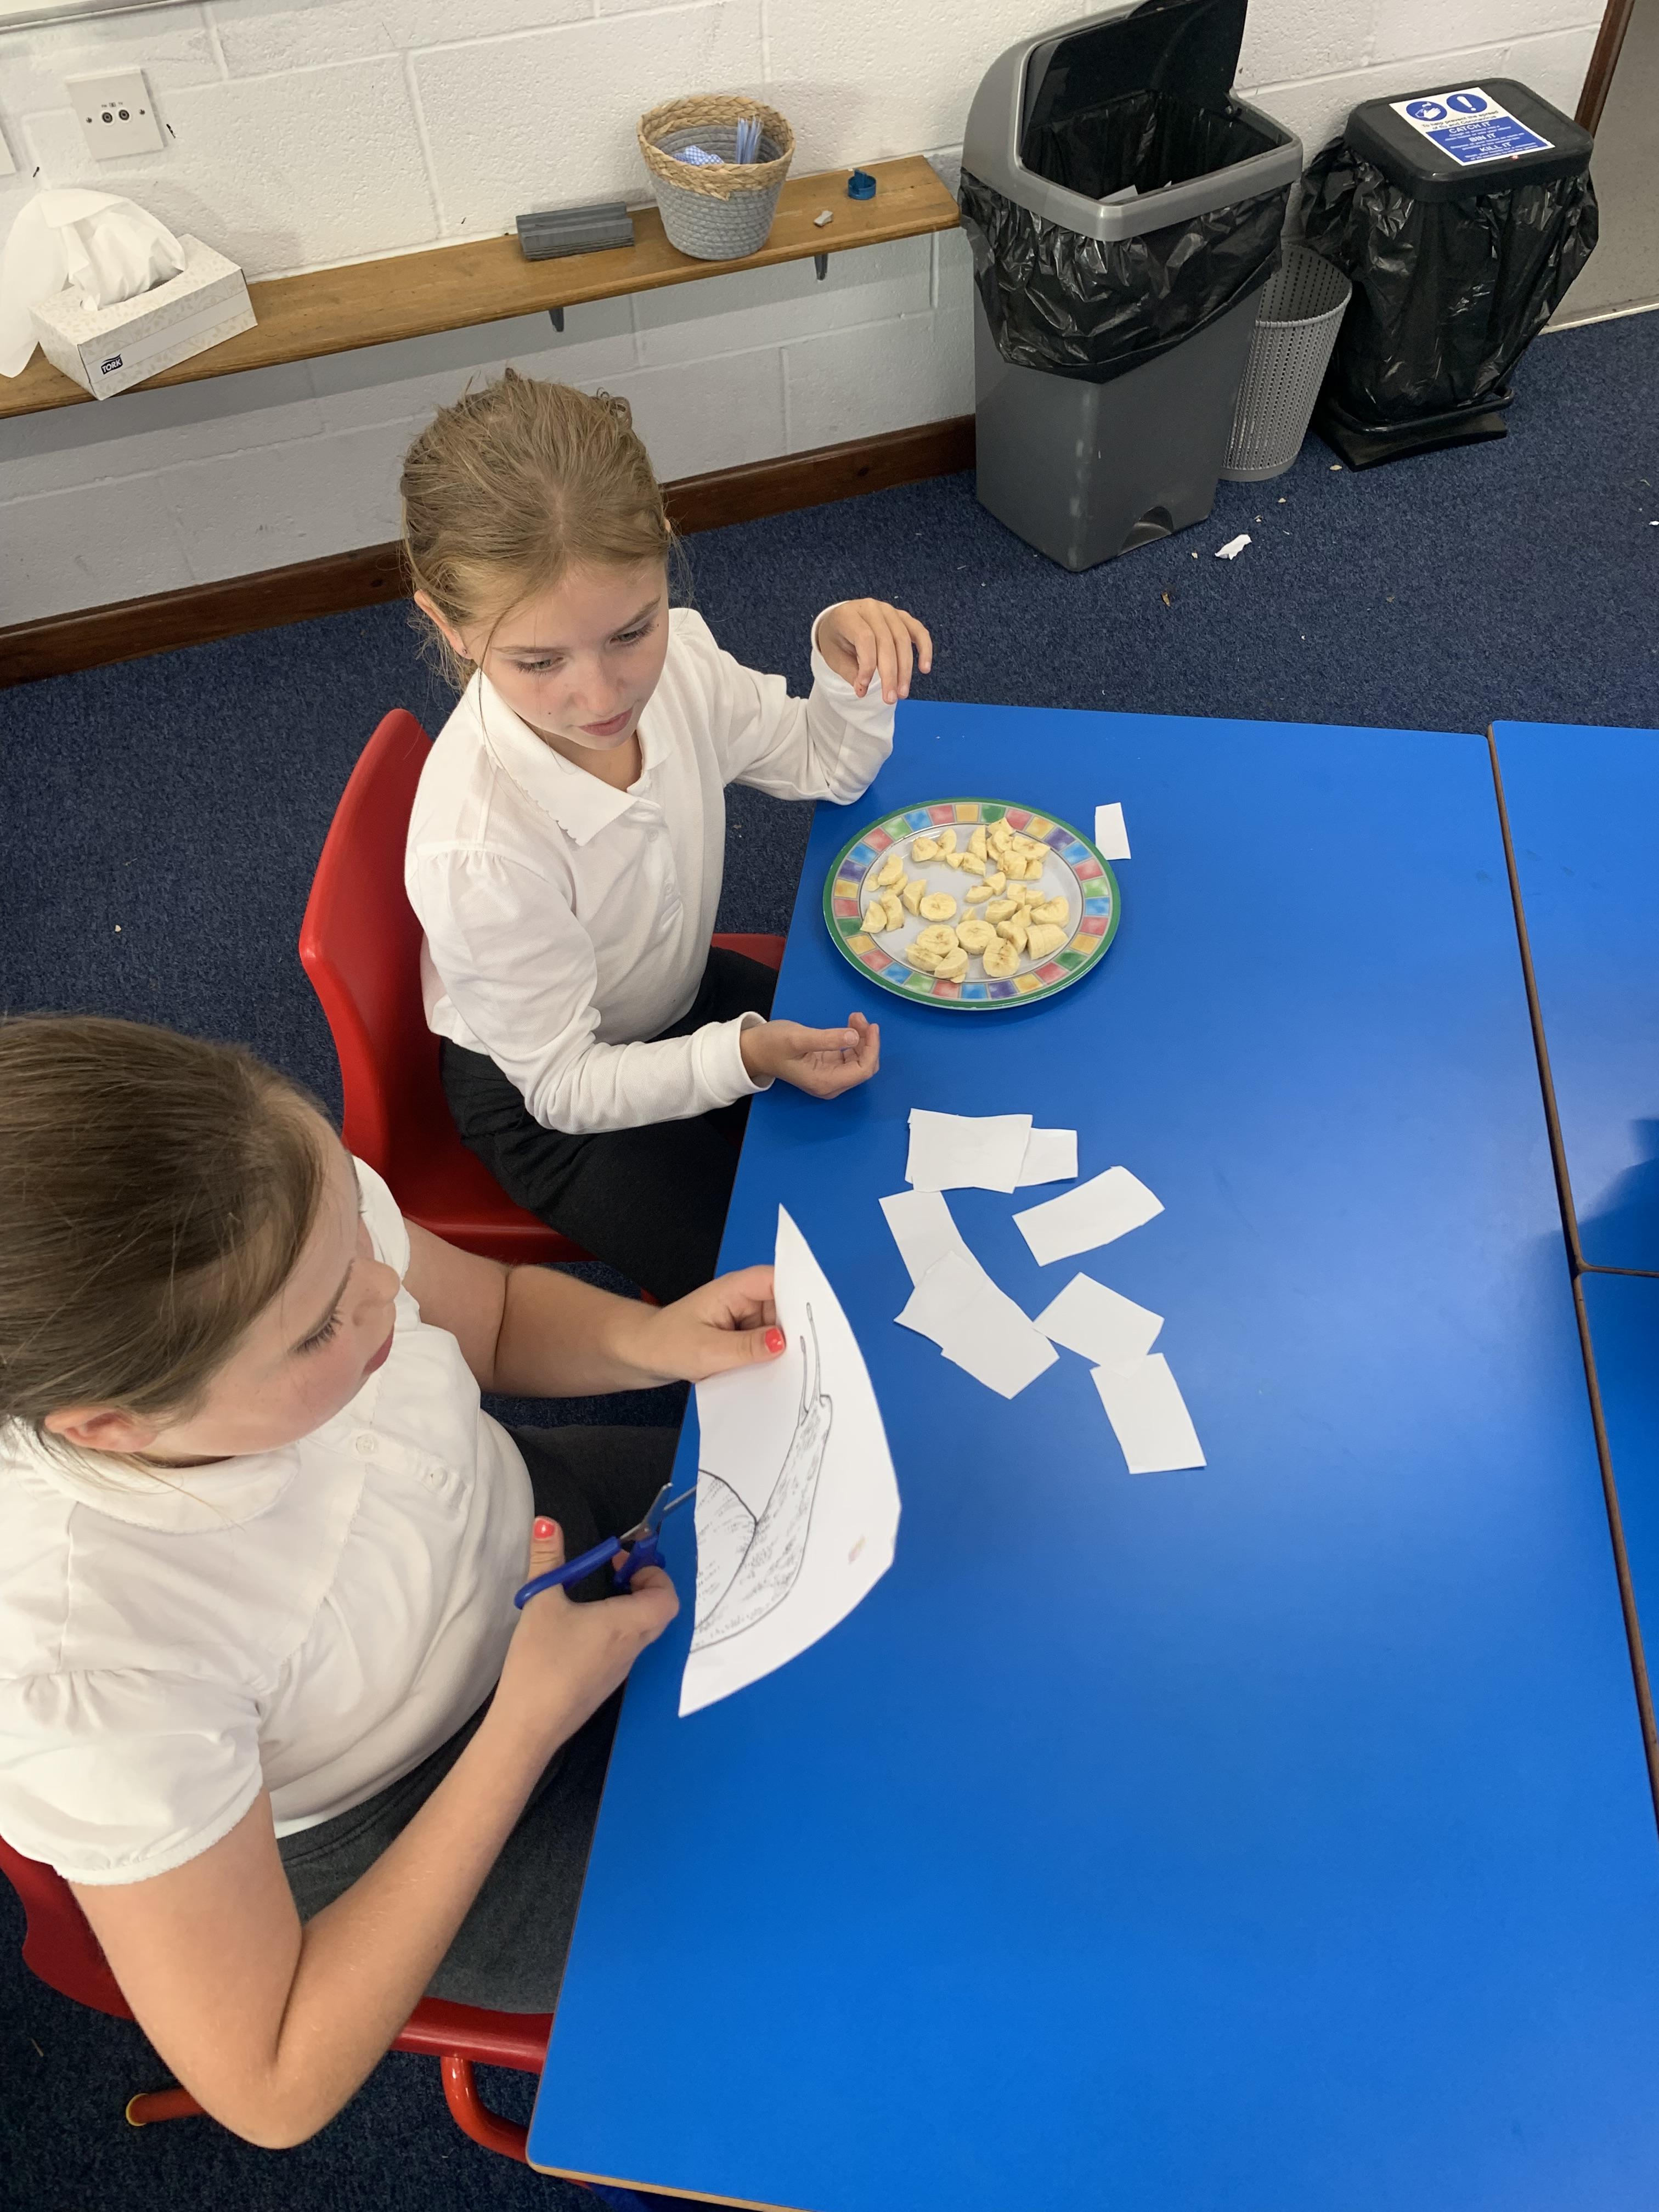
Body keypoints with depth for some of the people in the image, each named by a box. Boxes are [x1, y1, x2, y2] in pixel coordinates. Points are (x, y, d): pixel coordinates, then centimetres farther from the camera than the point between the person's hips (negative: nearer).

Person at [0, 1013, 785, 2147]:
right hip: (415, 1826, -4)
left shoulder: (300, 1211, -28)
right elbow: (273, 2091, -24)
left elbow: (499, 1311, -3)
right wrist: (530, 1726, -30)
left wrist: (648, 1336, -23)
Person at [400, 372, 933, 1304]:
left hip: (681, 998, 7)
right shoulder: (479, 850, -40)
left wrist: (849, 668, -24)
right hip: (546, 1098, -6)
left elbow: (825, 765, -2)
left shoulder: (672, 660, -22)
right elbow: (564, 1085, -26)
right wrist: (745, 1055, -40)